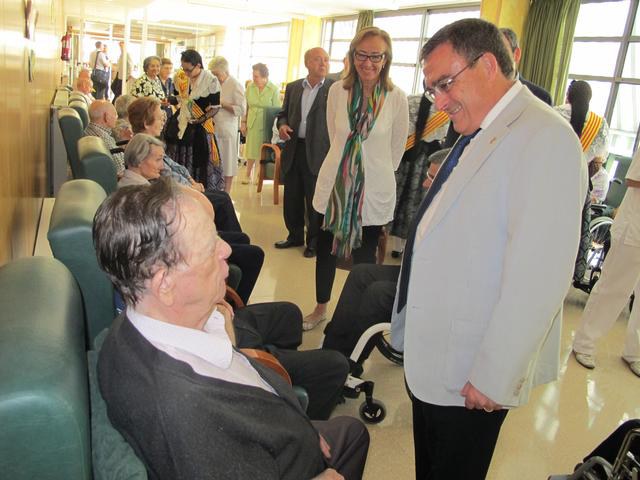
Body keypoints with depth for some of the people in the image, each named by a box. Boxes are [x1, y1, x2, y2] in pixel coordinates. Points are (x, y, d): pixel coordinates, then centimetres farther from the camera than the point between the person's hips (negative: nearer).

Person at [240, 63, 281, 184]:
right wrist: (243, 122, 4)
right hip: (252, 123, 2)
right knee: (251, 150, 7)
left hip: (266, 124, -2)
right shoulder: (250, 87, 1)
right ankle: (249, 175, 20)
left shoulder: (274, 90, -8)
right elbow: (246, 106, 8)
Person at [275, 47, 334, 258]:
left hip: (318, 153, -4)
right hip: (293, 150, 5)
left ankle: (314, 242, 20)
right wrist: (282, 125, -2)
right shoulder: (293, 87, 11)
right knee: (292, 197, 13)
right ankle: (295, 236, 30)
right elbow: (284, 112, 18)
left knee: (315, 200, 4)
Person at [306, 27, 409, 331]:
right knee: (325, 249, 13)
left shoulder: (397, 98, -9)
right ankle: (320, 308, 34)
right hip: (334, 183, 3)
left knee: (364, 256, 9)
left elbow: (397, 149, 3)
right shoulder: (337, 90, -3)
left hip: (374, 191, -2)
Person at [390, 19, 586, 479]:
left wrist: (494, 378, -20)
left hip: (472, 376, -8)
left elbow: (538, 278, -25)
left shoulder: (544, 138, -20)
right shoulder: (478, 135, 9)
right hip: (428, 355, 8)